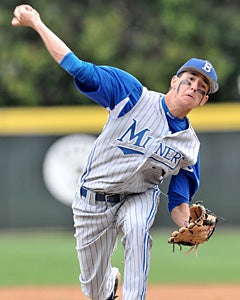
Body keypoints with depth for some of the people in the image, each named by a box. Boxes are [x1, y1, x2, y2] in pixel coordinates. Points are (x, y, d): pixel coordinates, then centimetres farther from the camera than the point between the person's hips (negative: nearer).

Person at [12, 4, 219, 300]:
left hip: (138, 197, 1)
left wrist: (189, 228, -27)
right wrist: (36, 24, -23)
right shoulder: (134, 95, -16)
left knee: (136, 229, -37)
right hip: (92, 201, -1)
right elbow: (78, 68, -18)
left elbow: (179, 199, -4)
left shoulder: (190, 145, -7)